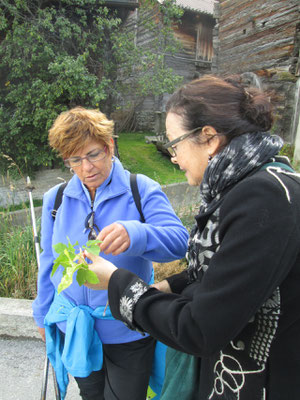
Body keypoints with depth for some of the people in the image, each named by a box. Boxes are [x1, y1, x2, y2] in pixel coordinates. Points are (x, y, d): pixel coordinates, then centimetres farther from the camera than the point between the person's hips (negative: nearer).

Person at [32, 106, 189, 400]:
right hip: (74, 331, 4)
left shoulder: (142, 190, -14)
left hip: (128, 331, -3)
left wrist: (135, 234, -46)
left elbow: (178, 241, -27)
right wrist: (43, 315, 13)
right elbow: (49, 263, 6)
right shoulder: (55, 199, -3)